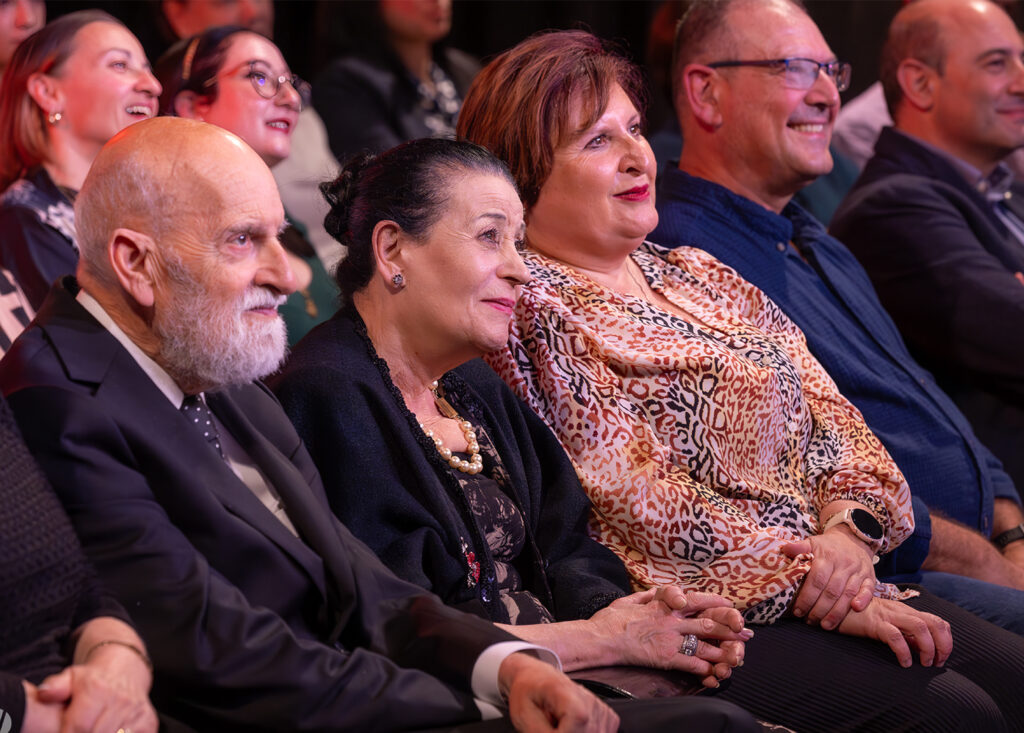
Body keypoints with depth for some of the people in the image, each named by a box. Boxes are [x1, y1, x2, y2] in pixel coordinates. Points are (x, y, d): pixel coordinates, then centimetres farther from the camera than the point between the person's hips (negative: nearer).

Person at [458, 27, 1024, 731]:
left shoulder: (699, 278, 21)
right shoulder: (529, 309, -5)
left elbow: (831, 421, 15)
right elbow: (638, 503, -13)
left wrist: (850, 528, -7)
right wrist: (812, 585, -16)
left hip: (824, 583, 8)